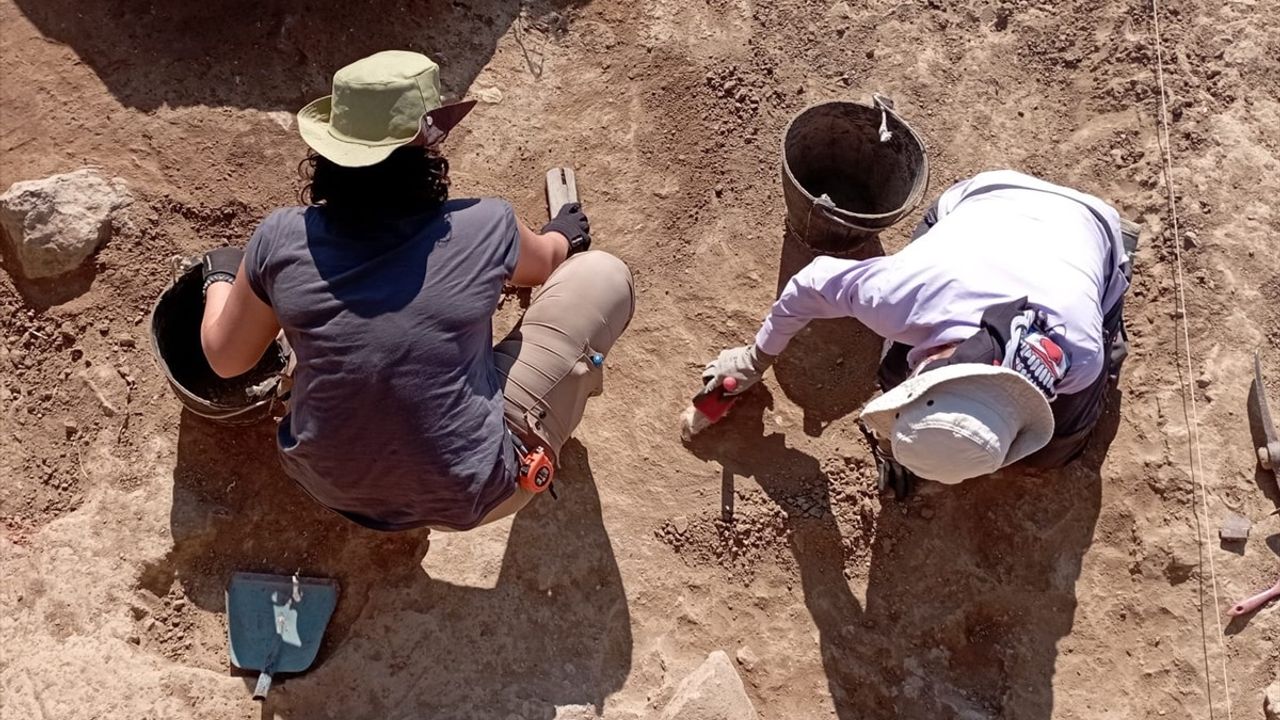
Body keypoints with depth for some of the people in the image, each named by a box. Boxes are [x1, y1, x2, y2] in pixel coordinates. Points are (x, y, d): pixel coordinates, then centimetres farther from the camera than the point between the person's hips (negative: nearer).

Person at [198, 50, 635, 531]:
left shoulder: (282, 240, -14)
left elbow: (226, 358, 3)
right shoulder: (483, 229, -17)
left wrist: (220, 278, 24)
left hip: (329, 486, 4)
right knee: (603, 275, 5)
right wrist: (563, 237, 33)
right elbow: (544, 262, 8)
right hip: (465, 500, -3)